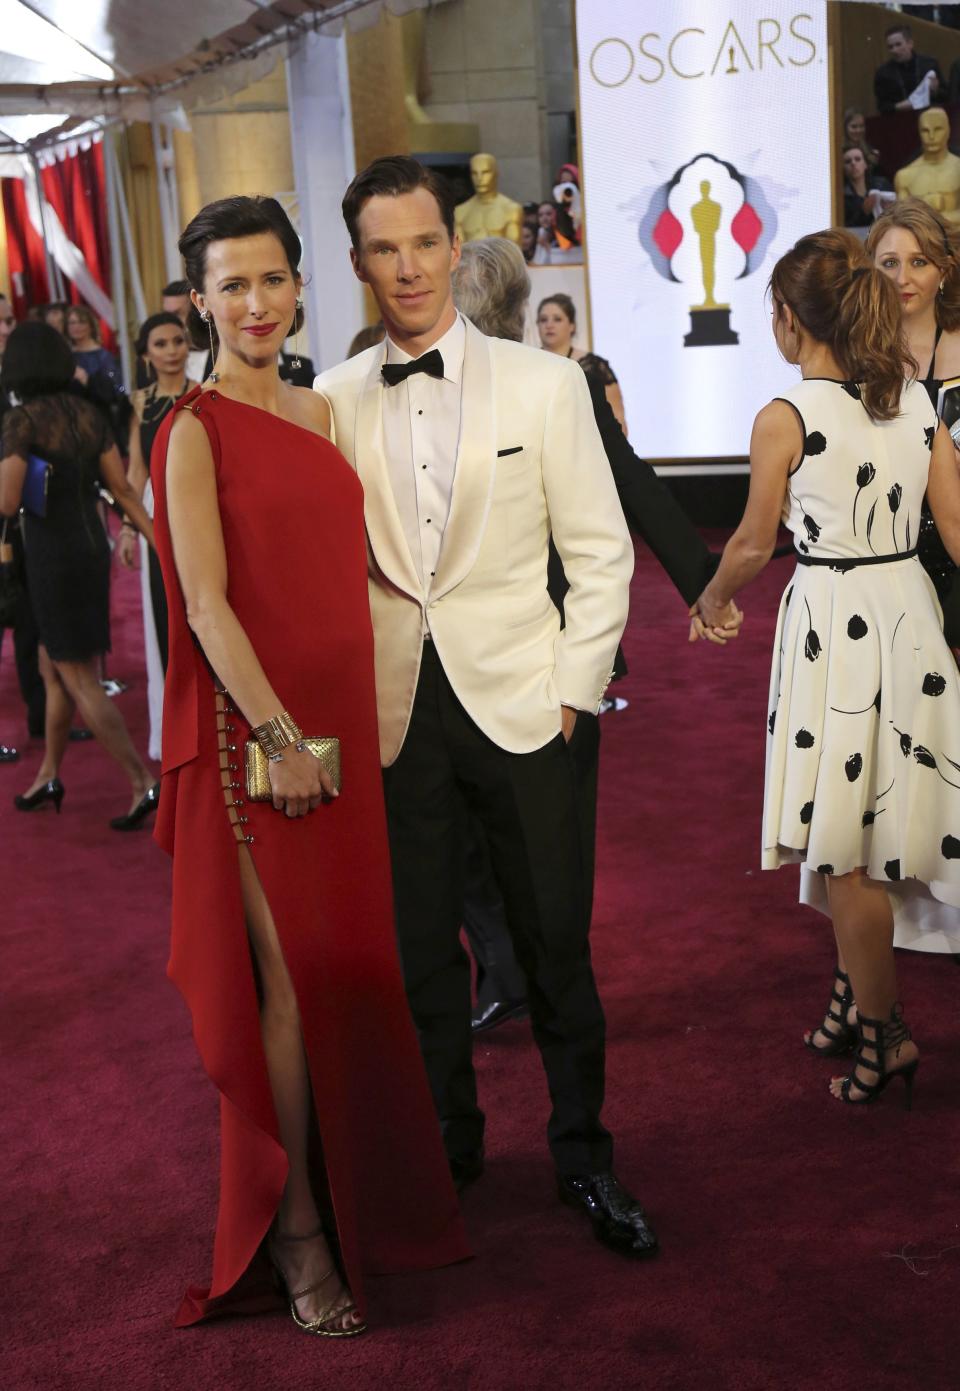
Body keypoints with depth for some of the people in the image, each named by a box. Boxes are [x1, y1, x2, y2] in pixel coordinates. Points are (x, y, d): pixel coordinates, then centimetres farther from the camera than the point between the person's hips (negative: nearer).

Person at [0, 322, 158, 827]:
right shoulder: (88, 414, 4)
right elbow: (122, 488, 5)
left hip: (52, 557, -7)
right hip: (92, 548, 7)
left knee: (80, 682, 0)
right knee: (53, 669, 21)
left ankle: (143, 784, -4)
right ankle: (49, 775, 32)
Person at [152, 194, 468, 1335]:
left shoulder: (318, 413, 12)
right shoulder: (195, 430, -8)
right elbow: (206, 604, -14)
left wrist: (348, 727, 11)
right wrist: (279, 736, -17)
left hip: (341, 721, 6)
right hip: (252, 732, -6)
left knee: (348, 963, 14)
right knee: (291, 975, -2)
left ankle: (359, 1187, 31)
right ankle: (295, 1228, 13)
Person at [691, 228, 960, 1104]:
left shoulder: (786, 419, -12)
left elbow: (754, 545, -3)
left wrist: (710, 600, 17)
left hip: (833, 623, -6)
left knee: (844, 843, 6)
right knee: (872, 829, 18)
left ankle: (882, 1032, 16)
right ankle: (858, 992, 29)